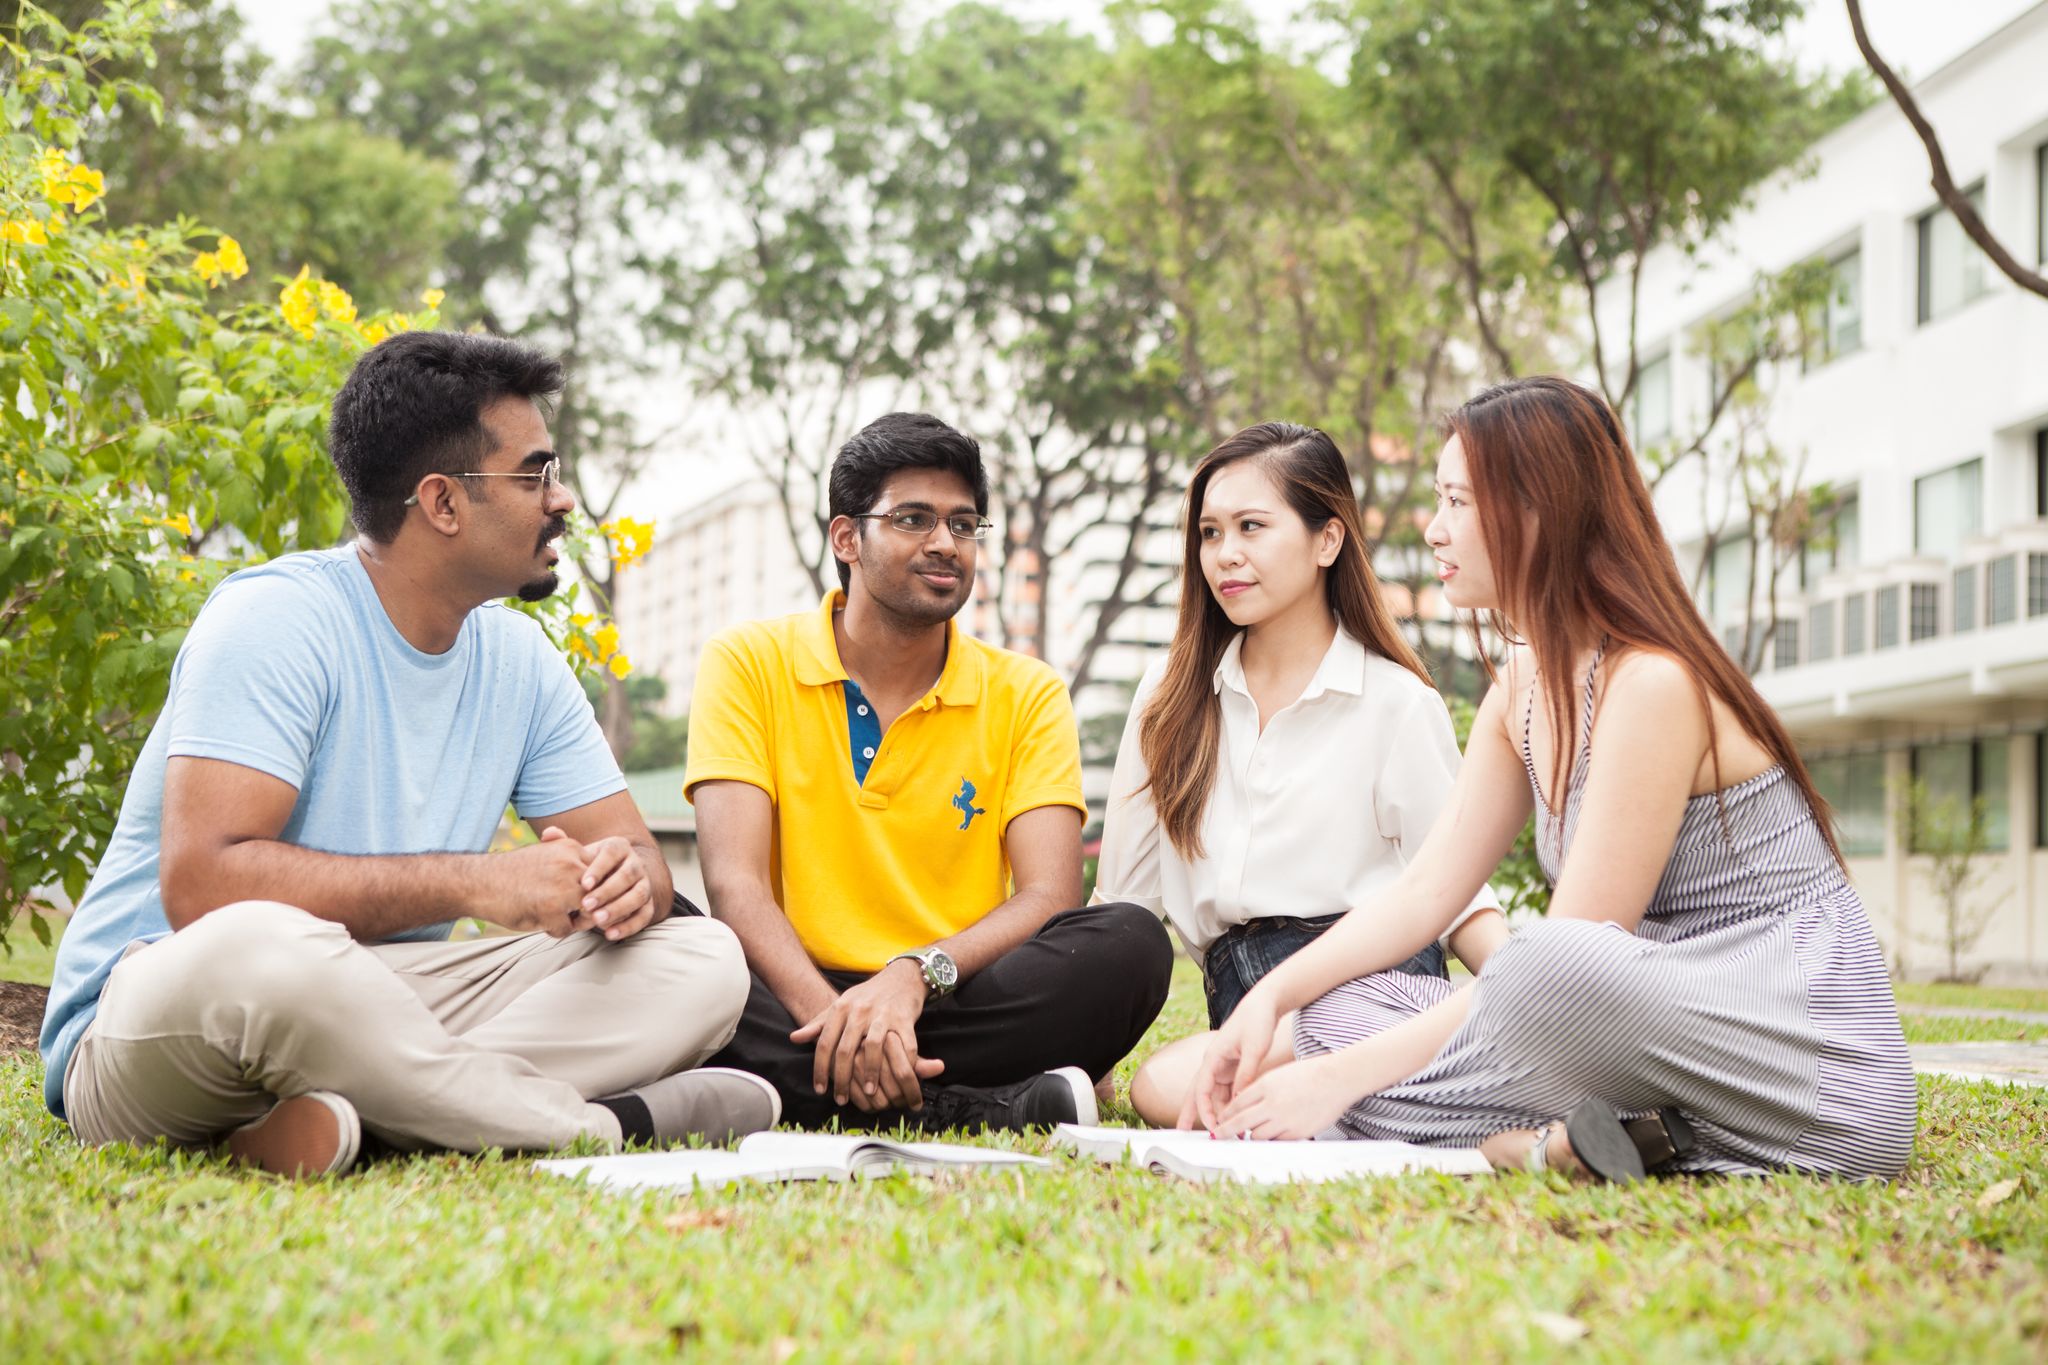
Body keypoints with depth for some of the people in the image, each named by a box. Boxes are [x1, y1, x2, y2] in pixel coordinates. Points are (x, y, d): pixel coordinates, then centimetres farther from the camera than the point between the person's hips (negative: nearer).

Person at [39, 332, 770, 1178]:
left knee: (704, 963, -8)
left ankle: (348, 1115, -29)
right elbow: (202, 879, -26)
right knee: (256, 946, -43)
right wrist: (476, 880, -27)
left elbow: (630, 848, 10)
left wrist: (630, 879, -17)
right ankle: (607, 1126, -24)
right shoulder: (275, 618, -14)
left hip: (374, 1009, 7)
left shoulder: (517, 657, 9)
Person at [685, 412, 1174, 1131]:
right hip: (801, 1004, -1)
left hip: (955, 1011, 1)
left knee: (1131, 943, -25)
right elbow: (735, 882, -8)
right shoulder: (748, 662, 5)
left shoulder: (1026, 694, 9)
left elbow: (1049, 898, -3)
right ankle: (1000, 1110, -32)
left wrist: (914, 977, -24)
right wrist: (834, 1016, -27)